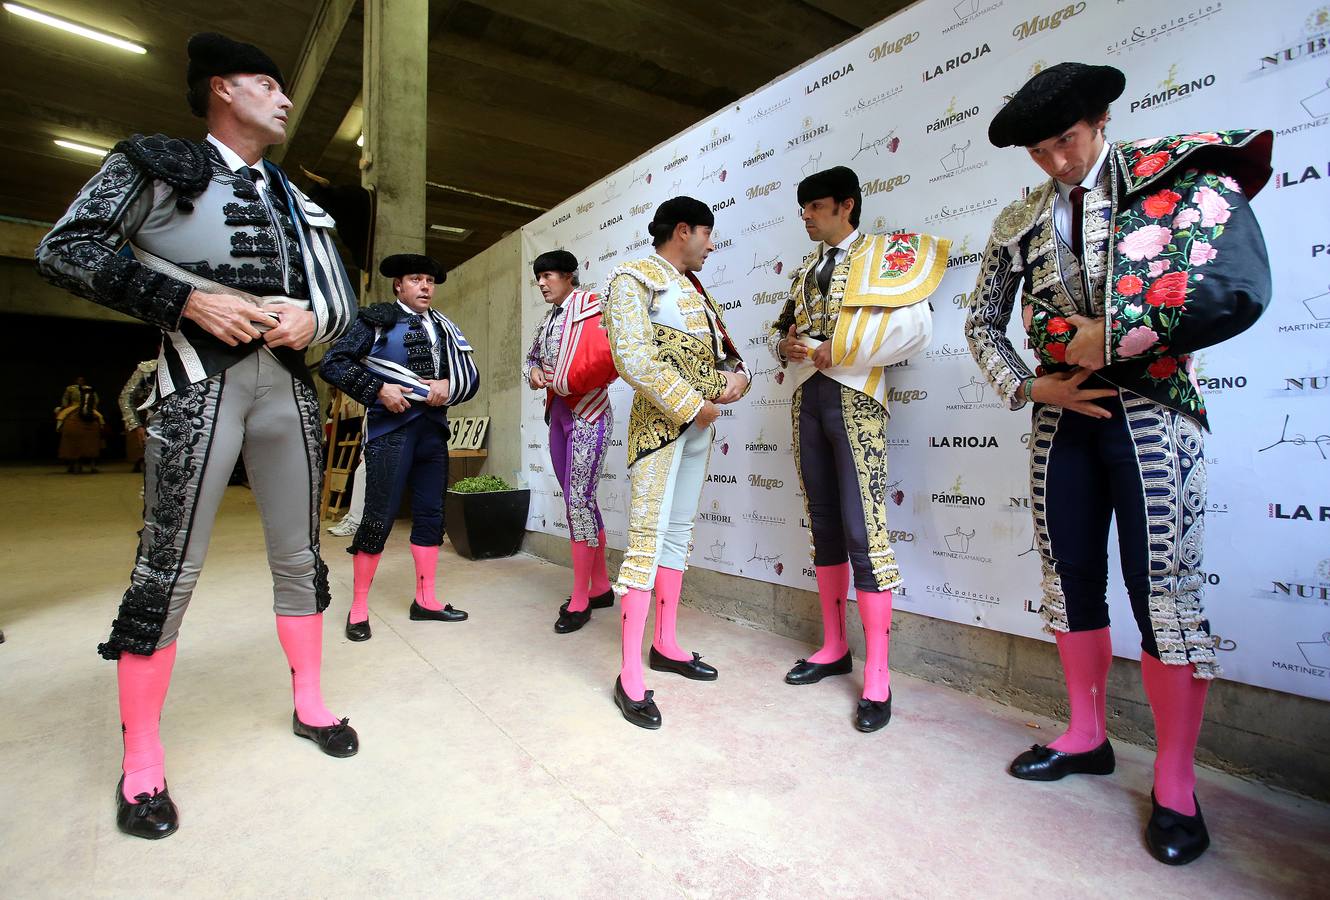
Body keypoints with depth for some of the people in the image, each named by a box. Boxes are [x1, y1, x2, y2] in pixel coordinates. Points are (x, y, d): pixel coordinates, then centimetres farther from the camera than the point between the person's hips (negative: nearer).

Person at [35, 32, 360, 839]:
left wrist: (312, 318, -4)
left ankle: (310, 703, 22)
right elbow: (65, 248, -2)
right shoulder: (158, 162, 7)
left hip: (288, 381, 5)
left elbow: (344, 297, 18)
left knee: (300, 554, 8)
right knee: (170, 566, -5)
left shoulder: (294, 199, 21)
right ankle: (142, 760, 10)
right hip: (201, 377, -5)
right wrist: (188, 300, -13)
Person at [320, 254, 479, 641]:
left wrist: (449, 386, -6)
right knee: (379, 517, -4)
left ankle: (425, 600, 20)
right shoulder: (378, 319, 1)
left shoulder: (443, 327, 15)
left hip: (433, 430, 5)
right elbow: (332, 363, -4)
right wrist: (378, 389, -13)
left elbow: (471, 377, 15)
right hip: (391, 429, -5)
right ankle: (359, 607, 10)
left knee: (430, 515, 8)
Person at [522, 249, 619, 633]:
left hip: (588, 414, -8)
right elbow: (530, 357, 29)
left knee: (579, 501, -9)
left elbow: (612, 352, -22)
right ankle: (601, 587, 21)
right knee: (580, 500, 10)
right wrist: (533, 372, 5)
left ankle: (580, 600, 0)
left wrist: (572, 381, -17)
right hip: (558, 414, 9)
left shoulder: (591, 307, -7)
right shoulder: (547, 320, 18)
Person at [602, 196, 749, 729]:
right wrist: (690, 405, -16)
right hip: (659, 422, -8)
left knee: (679, 531, 12)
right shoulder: (634, 279, -5)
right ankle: (630, 675, -3)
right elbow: (633, 358, -17)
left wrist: (735, 375, -1)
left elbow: (722, 347, 22)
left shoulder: (693, 287, 20)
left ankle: (665, 644, 24)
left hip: (700, 423, 9)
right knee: (647, 538, -9)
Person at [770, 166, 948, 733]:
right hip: (807, 398, 7)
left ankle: (877, 676, -2)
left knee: (864, 531, -11)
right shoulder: (805, 270, 21)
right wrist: (786, 346, 2)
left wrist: (837, 353, -13)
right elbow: (780, 328, 26)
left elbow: (915, 328, -13)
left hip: (854, 399, -7)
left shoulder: (886, 254, 1)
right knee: (824, 526, 9)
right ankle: (834, 648, 21)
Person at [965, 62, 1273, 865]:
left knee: (1164, 590, -3)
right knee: (1071, 582, 9)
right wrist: (1029, 385, -1)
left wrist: (1110, 338, -13)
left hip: (1151, 411, -4)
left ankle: (1176, 785, 14)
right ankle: (1087, 736, 28)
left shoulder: (1182, 175, -2)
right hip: (1063, 415, 5)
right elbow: (983, 324, 14)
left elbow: (1240, 289, -14)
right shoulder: (1019, 222, 10)